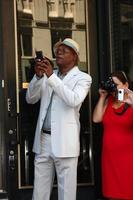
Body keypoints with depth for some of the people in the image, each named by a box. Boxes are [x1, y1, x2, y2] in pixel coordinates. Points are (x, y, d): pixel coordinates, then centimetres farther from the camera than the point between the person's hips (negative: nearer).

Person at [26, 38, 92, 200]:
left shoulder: (83, 78, 0)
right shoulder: (48, 75, 15)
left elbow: (74, 100, -19)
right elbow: (30, 99, 9)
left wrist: (51, 76, -22)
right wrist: (38, 76, -7)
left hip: (64, 142, -4)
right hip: (43, 139, 5)